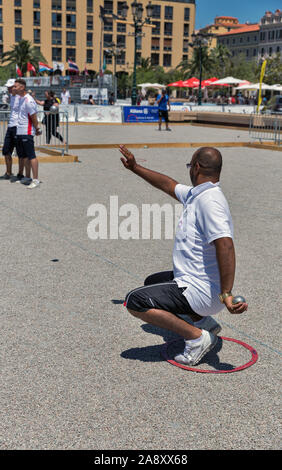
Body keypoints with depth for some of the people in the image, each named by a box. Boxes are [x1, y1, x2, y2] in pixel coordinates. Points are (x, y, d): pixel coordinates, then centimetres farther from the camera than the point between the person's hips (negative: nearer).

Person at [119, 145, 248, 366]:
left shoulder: (209, 199, -23)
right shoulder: (196, 194, 9)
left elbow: (225, 244, -34)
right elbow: (169, 185, 26)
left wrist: (226, 294, -40)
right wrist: (135, 168, 31)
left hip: (200, 292, -11)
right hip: (196, 283, 11)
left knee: (135, 301, -18)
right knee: (152, 282, 32)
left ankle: (198, 337, -11)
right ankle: (204, 321, 18)